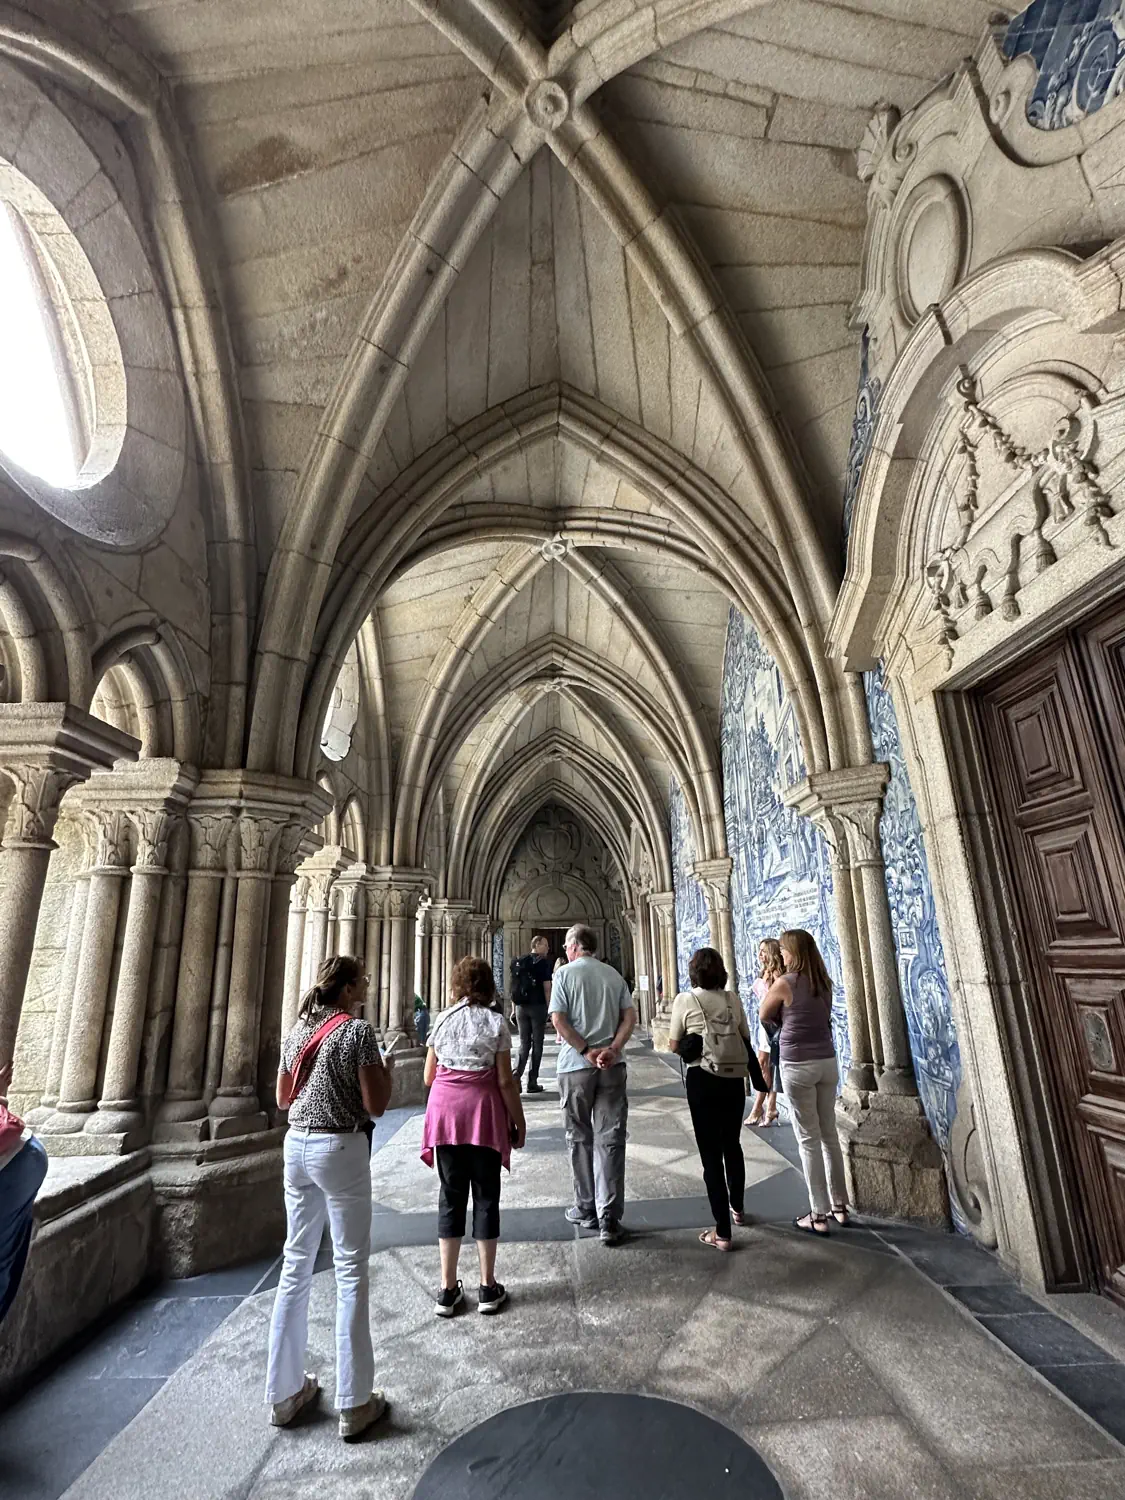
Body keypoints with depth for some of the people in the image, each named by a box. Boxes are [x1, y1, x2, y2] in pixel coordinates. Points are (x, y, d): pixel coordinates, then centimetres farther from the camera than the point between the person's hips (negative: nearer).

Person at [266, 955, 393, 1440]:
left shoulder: (297, 1031, 5)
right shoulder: (358, 1031, -16)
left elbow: (283, 1097, 14)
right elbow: (375, 1105, -14)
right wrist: (387, 1069, 2)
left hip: (296, 1146, 7)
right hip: (340, 1150, -7)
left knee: (295, 1264, 19)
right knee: (350, 1271, 6)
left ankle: (284, 1392, 32)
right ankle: (354, 1404, 17)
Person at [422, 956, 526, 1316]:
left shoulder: (443, 1020, 3)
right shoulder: (496, 1022, -4)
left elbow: (428, 1077, 7)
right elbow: (505, 1080, -5)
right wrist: (519, 1123, 4)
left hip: (444, 1110, 2)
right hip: (483, 1112, -2)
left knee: (450, 1196, 13)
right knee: (486, 1196, 11)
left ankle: (448, 1290, 20)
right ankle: (488, 1288, 20)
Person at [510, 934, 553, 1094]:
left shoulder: (518, 962, 10)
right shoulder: (544, 962, -7)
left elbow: (514, 987, 10)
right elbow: (546, 988, -11)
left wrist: (514, 1009, 14)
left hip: (521, 1007, 5)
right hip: (537, 1007, -5)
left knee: (524, 1043, 13)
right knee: (537, 1044, 6)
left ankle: (516, 1076, -2)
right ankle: (532, 1082, 9)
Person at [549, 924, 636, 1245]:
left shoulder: (565, 973, -5)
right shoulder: (614, 975, 7)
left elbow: (558, 1019, -13)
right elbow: (630, 1017, -1)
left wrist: (587, 1051, -12)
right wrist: (612, 1049, -9)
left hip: (576, 1066, -2)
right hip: (612, 1066, 3)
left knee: (580, 1139, 14)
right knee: (610, 1140, 6)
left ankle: (586, 1210, 25)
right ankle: (609, 1219, 5)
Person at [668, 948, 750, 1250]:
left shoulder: (684, 1000, -8)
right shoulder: (733, 999, 0)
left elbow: (674, 1046, -2)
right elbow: (746, 1038, 8)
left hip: (703, 1080, -4)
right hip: (735, 1079, 4)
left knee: (711, 1153, 6)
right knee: (732, 1145, 25)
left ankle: (722, 1232, 9)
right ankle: (737, 1208, 44)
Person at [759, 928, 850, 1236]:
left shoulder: (784, 983, -14)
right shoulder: (824, 983, 4)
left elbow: (765, 1017, -1)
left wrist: (767, 989, 10)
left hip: (798, 1066, -6)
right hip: (828, 1063, 6)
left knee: (809, 1139, 3)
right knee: (829, 1135, 17)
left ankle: (819, 1215, 10)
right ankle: (839, 1205, 27)